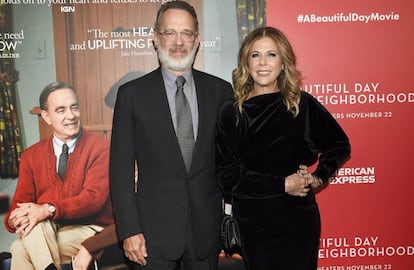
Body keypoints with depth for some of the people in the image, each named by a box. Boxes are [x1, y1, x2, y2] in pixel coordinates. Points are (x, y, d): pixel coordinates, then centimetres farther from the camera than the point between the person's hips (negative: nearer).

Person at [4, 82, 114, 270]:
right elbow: (20, 203, 5)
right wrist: (13, 219, -19)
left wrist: (49, 210, -30)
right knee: (31, 219, -28)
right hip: (43, 231, 5)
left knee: (20, 249, -26)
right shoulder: (31, 156, 8)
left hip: (90, 232, -5)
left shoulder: (100, 148, -7)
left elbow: (94, 197, -17)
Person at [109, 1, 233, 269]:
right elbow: (121, 167, -4)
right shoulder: (132, 94, -4)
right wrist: (129, 230, -8)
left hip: (207, 228, 2)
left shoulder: (220, 90, 1)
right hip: (154, 231, -1)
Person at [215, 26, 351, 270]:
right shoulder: (231, 113, -6)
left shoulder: (303, 104, -4)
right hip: (253, 224, 0)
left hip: (298, 222, 0)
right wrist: (283, 184, -14)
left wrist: (318, 178, -2)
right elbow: (228, 177, -10)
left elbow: (340, 145, 11)